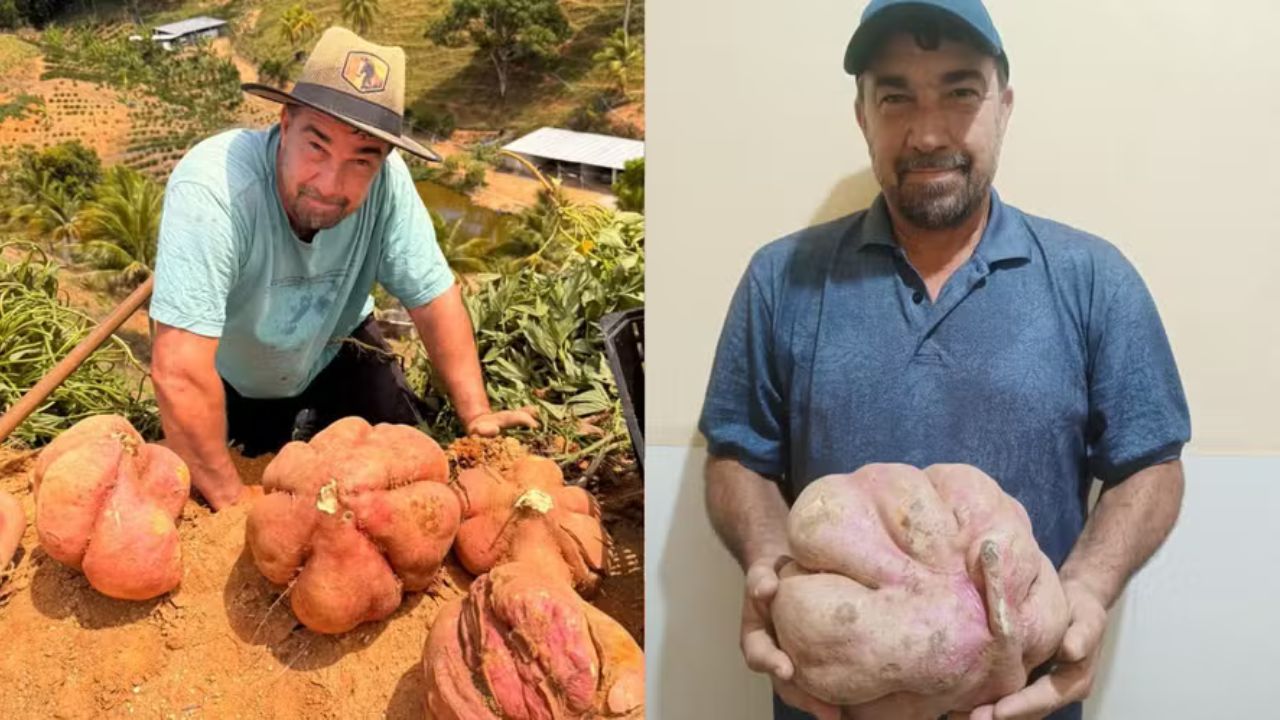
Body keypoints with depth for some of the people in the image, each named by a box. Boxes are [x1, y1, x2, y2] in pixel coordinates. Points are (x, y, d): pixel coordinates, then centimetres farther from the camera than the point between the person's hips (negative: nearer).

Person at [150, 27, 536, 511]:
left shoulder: (386, 181, -30)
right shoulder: (212, 188, -42)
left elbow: (433, 297, -18)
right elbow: (180, 372, -43)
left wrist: (476, 416, -24)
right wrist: (232, 501, -36)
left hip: (333, 354, 3)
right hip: (230, 381, -3)